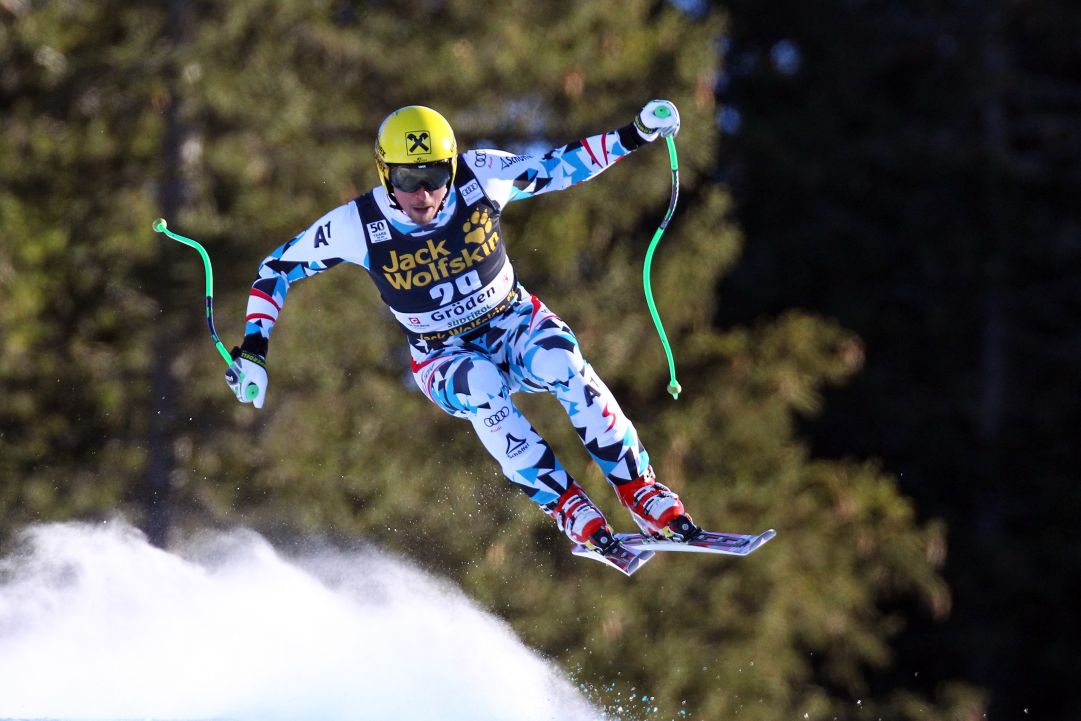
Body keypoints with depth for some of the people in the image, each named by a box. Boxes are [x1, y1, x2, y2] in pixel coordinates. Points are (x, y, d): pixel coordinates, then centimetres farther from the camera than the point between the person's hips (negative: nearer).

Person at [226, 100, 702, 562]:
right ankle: (571, 513, -32)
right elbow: (278, 268, -6)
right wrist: (253, 348, -15)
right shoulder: (357, 225, -20)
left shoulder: (480, 177, -17)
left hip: (514, 323, 1)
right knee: (483, 390, -37)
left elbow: (555, 168, -1)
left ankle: (643, 494, -25)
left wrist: (632, 138, -10)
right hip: (446, 360, -1)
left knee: (564, 366, -33)